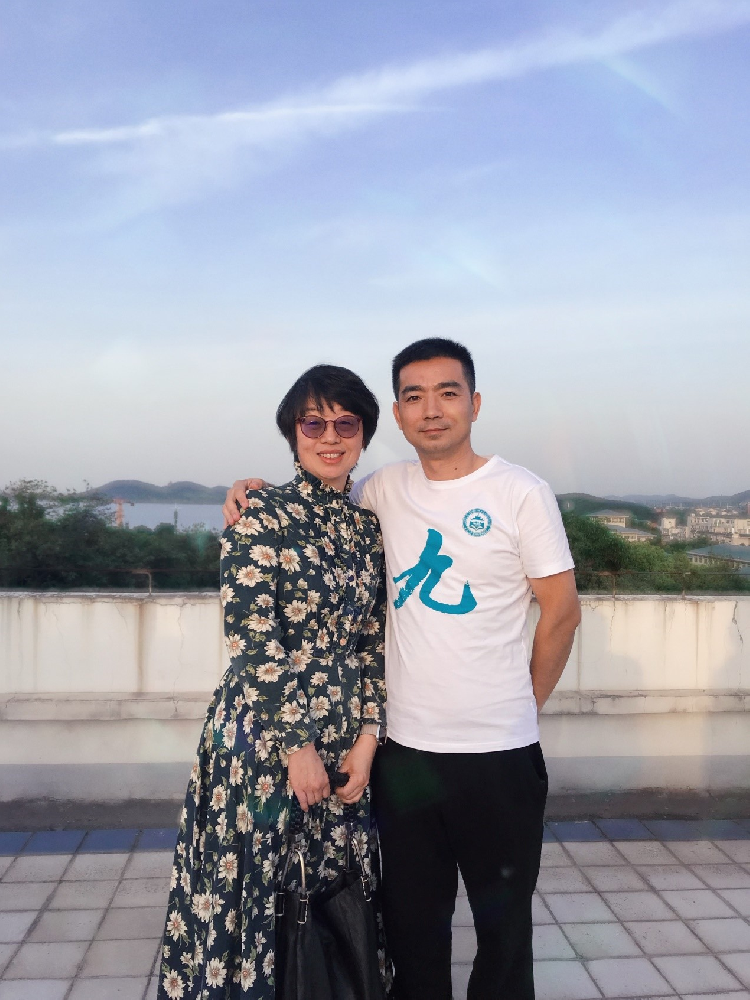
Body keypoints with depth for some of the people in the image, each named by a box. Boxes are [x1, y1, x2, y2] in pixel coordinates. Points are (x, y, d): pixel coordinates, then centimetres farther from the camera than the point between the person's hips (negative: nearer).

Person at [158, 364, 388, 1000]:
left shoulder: (368, 527, 7)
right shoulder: (260, 514, -9)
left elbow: (374, 640, 7)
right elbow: (251, 638, -14)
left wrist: (368, 734, -2)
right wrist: (298, 743, -13)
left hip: (345, 745, 5)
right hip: (265, 735, -5)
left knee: (336, 893, 16)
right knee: (259, 891, 8)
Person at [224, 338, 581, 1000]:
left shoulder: (522, 493, -7)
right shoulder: (386, 489, 2)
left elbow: (562, 611, -3)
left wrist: (521, 705, 3)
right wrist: (254, 493, 1)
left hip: (499, 753, -3)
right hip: (404, 747, 3)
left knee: (503, 923, 16)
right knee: (412, 923, 18)